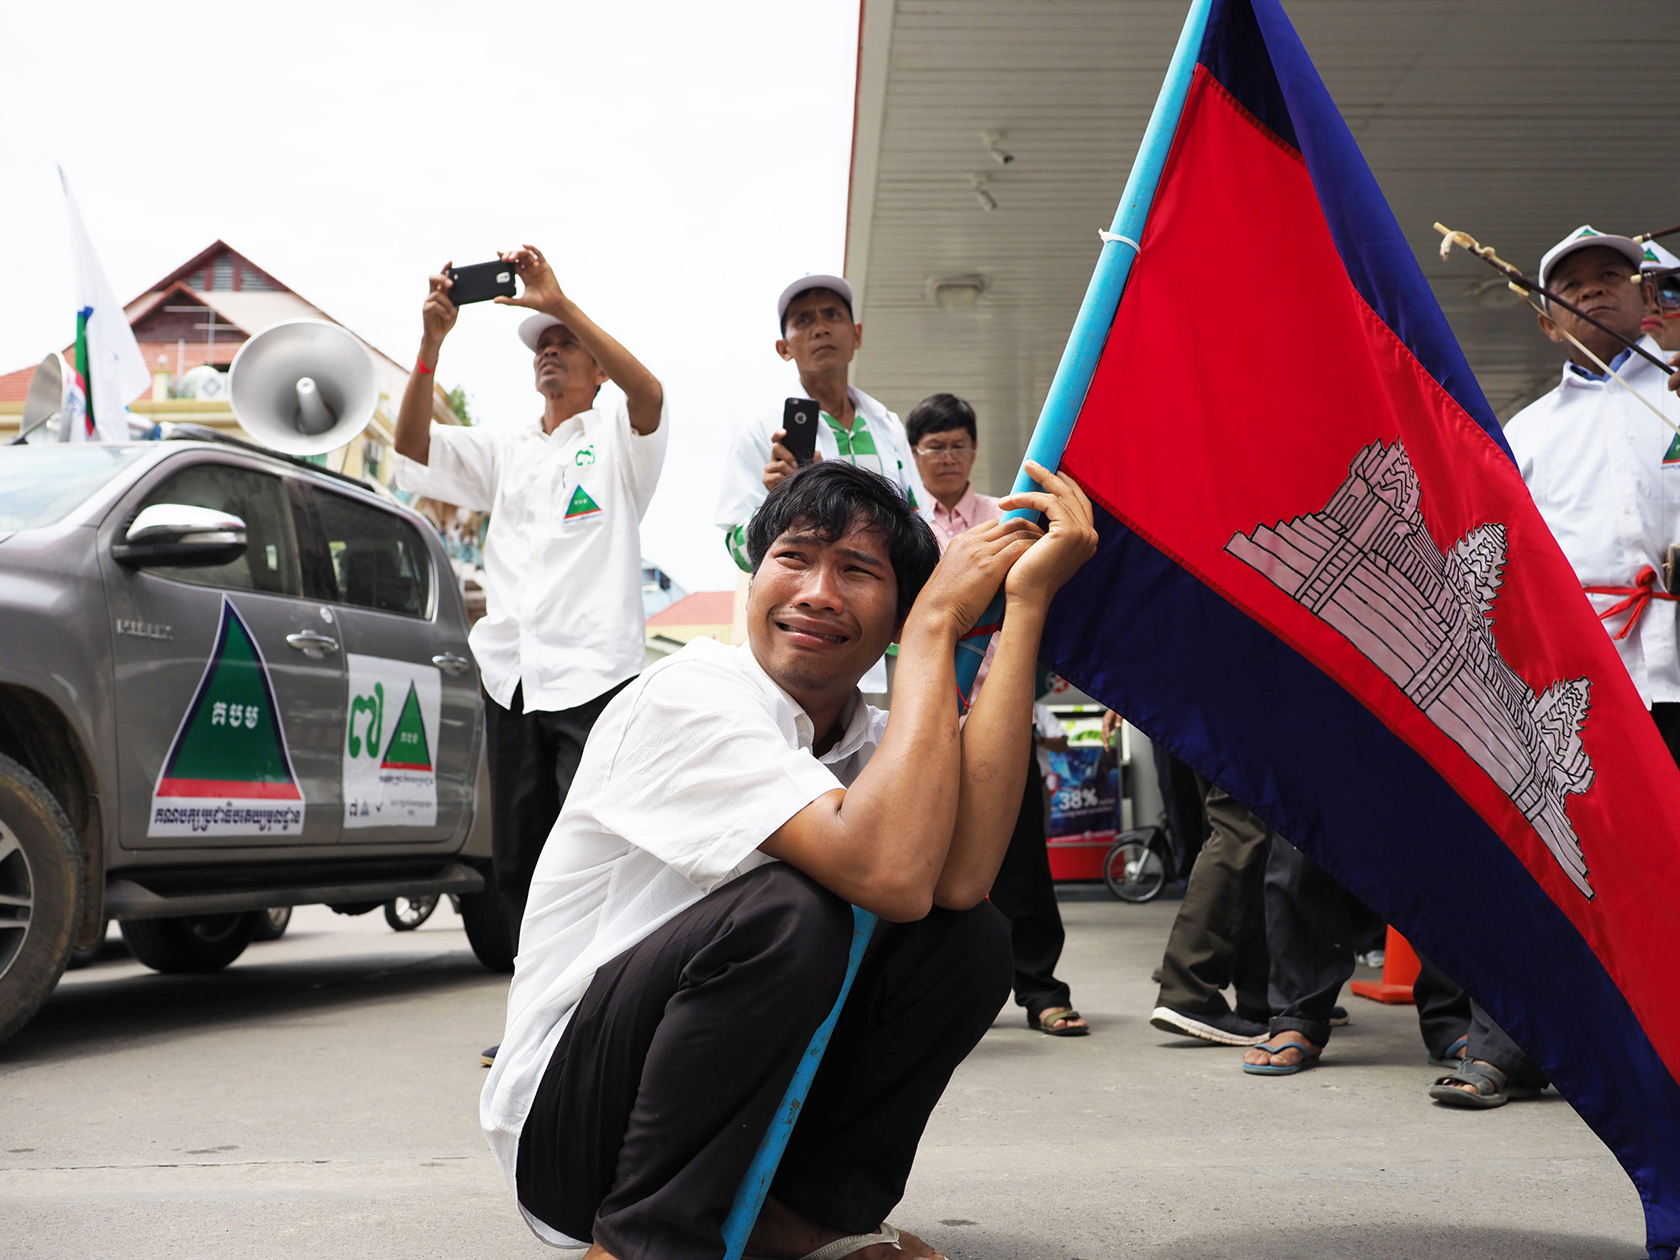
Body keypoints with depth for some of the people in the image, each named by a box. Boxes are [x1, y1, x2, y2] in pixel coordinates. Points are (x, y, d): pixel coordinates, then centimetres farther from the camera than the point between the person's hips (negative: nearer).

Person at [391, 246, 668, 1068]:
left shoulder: (616, 438, 6)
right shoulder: (504, 449, 21)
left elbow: (649, 394, -17)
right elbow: (413, 445, 7)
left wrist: (562, 304, -24)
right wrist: (432, 340, -6)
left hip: (593, 671, -6)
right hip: (511, 674, 6)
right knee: (517, 863, 9)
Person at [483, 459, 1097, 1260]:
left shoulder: (871, 741, 2)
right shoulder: (687, 697, -19)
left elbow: (958, 878, -24)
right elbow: (891, 871, -33)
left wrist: (1025, 601, -19)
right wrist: (940, 621, -24)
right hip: (566, 1125, -6)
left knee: (971, 937, -11)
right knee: (785, 910, -31)